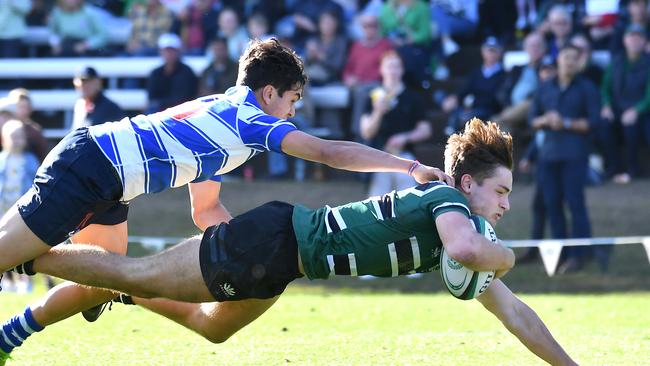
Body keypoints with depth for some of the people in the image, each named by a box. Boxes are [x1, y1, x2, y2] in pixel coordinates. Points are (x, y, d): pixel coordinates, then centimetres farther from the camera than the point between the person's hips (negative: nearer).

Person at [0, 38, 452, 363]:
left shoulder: (220, 118, 19)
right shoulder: (248, 118, -9)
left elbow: (205, 211, 24)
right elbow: (330, 152, -15)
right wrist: (412, 166, -13)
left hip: (104, 187, 9)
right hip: (87, 166, -9)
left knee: (105, 282, 15)